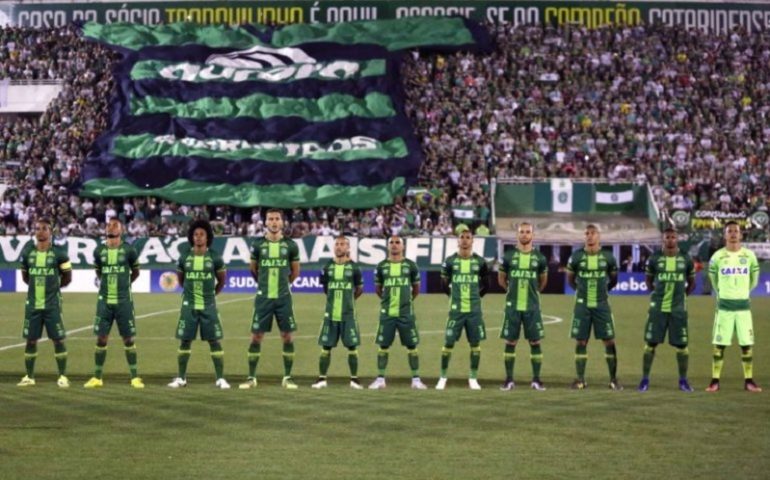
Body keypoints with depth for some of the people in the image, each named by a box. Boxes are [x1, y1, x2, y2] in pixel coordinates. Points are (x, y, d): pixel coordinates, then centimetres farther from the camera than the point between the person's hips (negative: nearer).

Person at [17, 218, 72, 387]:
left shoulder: (58, 253, -5)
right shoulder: (27, 253, 4)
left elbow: (67, 278, 5)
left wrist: (53, 286, 7)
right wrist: (37, 285, 10)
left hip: (52, 304, -3)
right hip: (32, 304, 3)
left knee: (58, 339, -2)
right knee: (31, 340, 6)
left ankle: (62, 376, 5)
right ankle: (29, 377, 15)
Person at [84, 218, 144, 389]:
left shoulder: (128, 250, -3)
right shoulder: (99, 251, 3)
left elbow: (135, 272, 12)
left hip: (124, 301, -2)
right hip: (104, 301, 2)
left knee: (128, 339, 2)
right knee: (101, 339, 2)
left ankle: (135, 377, 10)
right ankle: (97, 377, 10)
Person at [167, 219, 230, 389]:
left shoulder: (214, 257, -2)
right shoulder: (185, 257, 1)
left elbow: (222, 280, 11)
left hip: (208, 306, -1)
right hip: (189, 305, 1)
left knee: (214, 341, -3)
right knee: (185, 341, 4)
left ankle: (220, 378, 1)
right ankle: (181, 378, 14)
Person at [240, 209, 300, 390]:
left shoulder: (290, 245, 1)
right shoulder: (257, 245, 0)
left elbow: (295, 270, 14)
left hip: (283, 298, 0)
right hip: (263, 298, 0)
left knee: (287, 336, 1)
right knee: (256, 336, 0)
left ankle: (287, 377, 9)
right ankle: (251, 377, 7)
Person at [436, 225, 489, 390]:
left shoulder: (480, 262, 2)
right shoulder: (450, 261, -1)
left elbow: (484, 285, 14)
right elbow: (444, 284, 11)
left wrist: (474, 296, 9)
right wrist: (455, 295, 10)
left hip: (474, 310, 1)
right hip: (456, 310, -1)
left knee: (475, 343, 3)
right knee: (448, 343, -1)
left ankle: (473, 378, 13)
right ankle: (443, 378, 9)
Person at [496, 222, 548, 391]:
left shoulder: (539, 258, 2)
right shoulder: (509, 256, 0)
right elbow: (501, 279, 13)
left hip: (532, 307, 0)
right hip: (512, 306, 0)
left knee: (535, 342, 0)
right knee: (510, 342, 2)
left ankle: (536, 380, 7)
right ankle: (509, 379, 8)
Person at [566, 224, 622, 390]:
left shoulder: (608, 257, 0)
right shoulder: (576, 256, -1)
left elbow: (613, 280, 13)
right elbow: (570, 279, 12)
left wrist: (603, 290, 8)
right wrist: (581, 290, 7)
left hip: (601, 305, 0)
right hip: (582, 305, 0)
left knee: (609, 341, -1)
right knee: (580, 342, 2)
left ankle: (613, 379, 6)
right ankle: (580, 379, 9)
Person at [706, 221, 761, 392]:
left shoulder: (749, 255, 1)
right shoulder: (718, 256, -3)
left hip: (744, 305, 1)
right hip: (724, 306, -1)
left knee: (747, 344, 1)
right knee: (720, 344, -1)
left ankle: (749, 380, 8)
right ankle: (715, 381, 4)